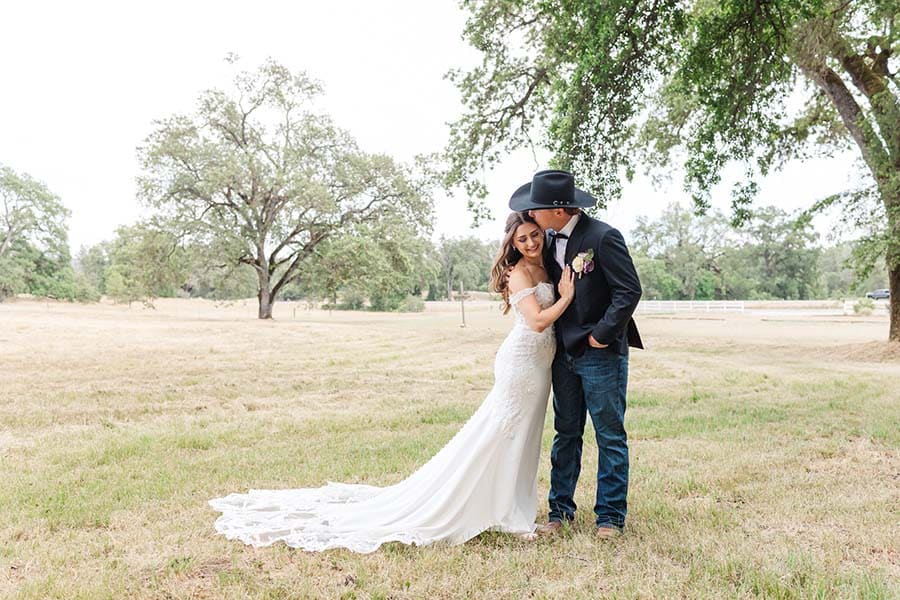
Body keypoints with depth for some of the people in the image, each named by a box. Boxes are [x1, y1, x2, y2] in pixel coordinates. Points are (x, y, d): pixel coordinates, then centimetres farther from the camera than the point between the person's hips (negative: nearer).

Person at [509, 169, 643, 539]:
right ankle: (560, 509, 23)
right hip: (565, 354, 7)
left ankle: (610, 515, 17)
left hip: (602, 353, -7)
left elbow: (629, 290, -16)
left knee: (610, 436, 5)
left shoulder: (602, 237, -16)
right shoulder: (549, 240, 7)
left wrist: (602, 334, -15)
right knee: (566, 435, 13)